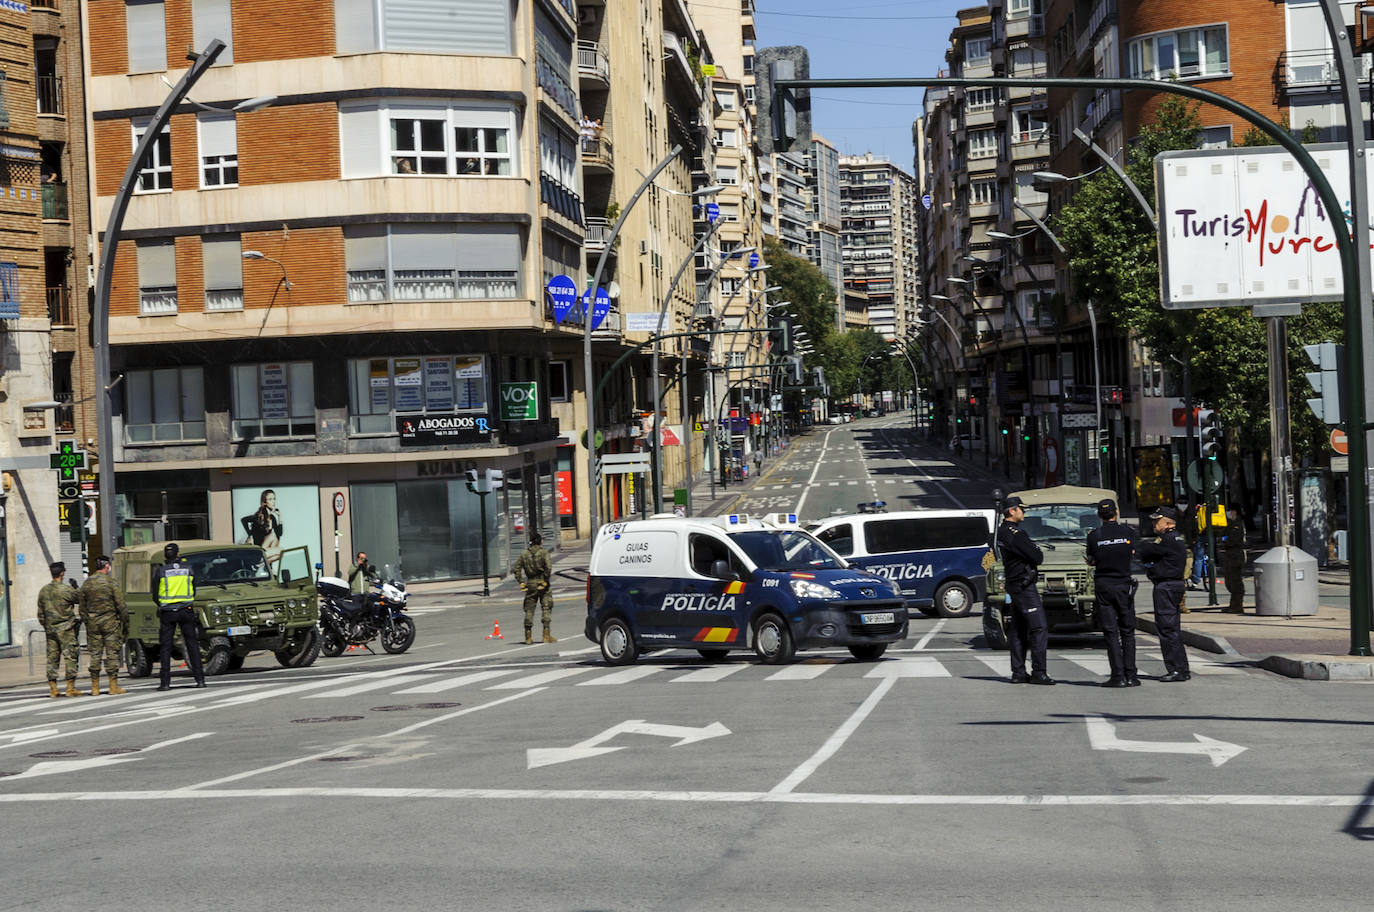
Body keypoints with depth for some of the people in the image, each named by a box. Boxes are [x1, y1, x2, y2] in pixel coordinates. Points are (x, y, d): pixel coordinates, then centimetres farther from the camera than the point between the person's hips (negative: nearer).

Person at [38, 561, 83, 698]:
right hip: (66, 628, -6)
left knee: (52, 658, 8)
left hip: (50, 629, 6)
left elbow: (40, 614, 12)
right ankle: (70, 688, -7)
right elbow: (81, 599, 1)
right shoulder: (66, 590, -12)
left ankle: (53, 689, 8)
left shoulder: (43, 591, 7)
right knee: (70, 657, -3)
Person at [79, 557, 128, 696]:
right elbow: (121, 605, -7)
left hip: (92, 622, 4)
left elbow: (82, 607, 10)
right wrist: (125, 624, 0)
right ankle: (113, 687, -1)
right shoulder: (110, 582, -7)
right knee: (112, 653, 0)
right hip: (110, 622, -4)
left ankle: (95, 687, 7)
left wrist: (86, 622, 18)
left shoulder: (86, 583, 6)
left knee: (95, 653, 7)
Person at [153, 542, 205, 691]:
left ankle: (165, 682, 0)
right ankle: (200, 678, 3)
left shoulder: (161, 571, -5)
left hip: (167, 612, -1)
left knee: (166, 646, 4)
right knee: (192, 644, 7)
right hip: (186, 611, 2)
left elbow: (155, 596, 0)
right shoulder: (188, 568, 2)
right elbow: (193, 591, 9)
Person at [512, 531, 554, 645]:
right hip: (541, 581, -4)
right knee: (547, 608, 1)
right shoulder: (543, 553, -5)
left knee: (529, 610, 8)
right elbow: (548, 568, -18)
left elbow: (516, 569, 2)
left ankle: (528, 637, 9)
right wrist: (545, 580, -9)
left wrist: (521, 582, 3)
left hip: (530, 584, 4)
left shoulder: (525, 554, 7)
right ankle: (546, 634, -5)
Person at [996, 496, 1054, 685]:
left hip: (1012, 584, 10)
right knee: (1039, 628, -8)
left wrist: (1034, 553, 2)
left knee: (1016, 630, 10)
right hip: (1024, 584, -10)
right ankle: (1038, 672, -9)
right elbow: (1037, 557, -16)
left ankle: (1018, 672, 12)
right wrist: (1040, 554, 5)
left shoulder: (1001, 532, 13)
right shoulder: (1015, 533, -18)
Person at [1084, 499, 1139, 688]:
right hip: (1124, 585, 1)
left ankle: (1118, 676, -4)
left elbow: (1091, 560, 5)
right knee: (1127, 632, 8)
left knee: (1111, 633, 1)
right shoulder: (1127, 532, -1)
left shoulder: (1094, 535, -4)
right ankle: (1131, 675, 5)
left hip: (1103, 585, -1)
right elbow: (1131, 554, 8)